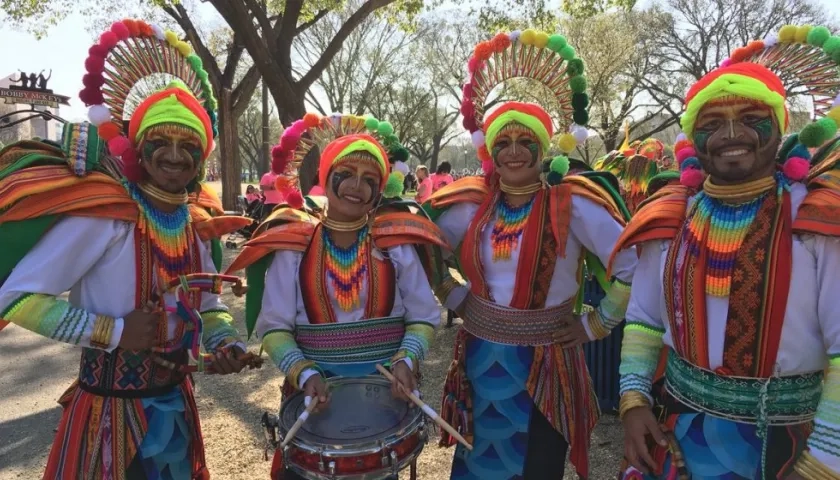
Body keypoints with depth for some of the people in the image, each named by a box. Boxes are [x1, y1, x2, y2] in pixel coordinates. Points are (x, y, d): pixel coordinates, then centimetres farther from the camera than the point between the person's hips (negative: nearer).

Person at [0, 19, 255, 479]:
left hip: (175, 402, 6)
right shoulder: (102, 214, -18)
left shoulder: (193, 225, 1)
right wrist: (113, 332, -21)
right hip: (110, 409, -6)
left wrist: (228, 344, -10)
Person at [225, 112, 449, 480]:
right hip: (316, 390, 0)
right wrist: (303, 373, -20)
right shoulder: (292, 248, -6)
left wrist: (406, 360, -18)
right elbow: (273, 326, -5)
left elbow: (423, 316, -1)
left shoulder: (395, 245, -5)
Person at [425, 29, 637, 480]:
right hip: (480, 359, 4)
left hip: (543, 363, -3)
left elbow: (635, 266, -11)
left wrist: (595, 324, -8)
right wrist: (456, 298, 3)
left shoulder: (572, 204, -13)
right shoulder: (471, 204, -2)